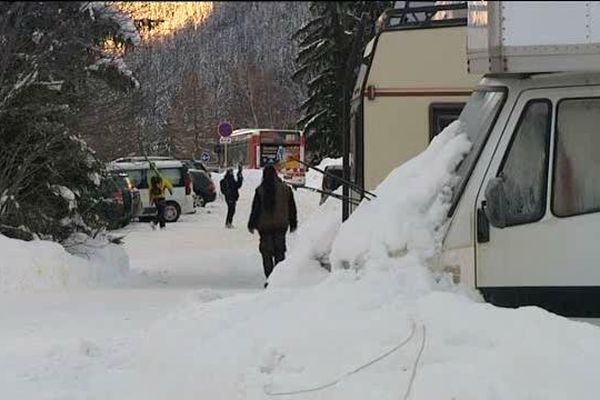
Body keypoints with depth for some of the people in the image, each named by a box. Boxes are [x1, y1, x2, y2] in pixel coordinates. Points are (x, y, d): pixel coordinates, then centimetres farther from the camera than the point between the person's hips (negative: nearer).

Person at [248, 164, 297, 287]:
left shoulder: (260, 190, -8)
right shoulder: (285, 189, -1)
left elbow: (255, 209, -3)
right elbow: (292, 208, 6)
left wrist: (251, 224, 6)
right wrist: (293, 224, 15)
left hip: (265, 226, -2)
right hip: (281, 225, 2)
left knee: (266, 252, 4)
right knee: (280, 251, 10)